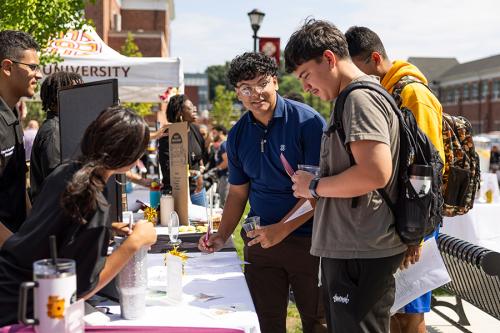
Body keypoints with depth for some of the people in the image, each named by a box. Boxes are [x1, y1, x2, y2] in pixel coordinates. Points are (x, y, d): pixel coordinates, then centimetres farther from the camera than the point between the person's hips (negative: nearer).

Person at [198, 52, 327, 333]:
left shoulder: (307, 121, -11)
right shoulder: (238, 135, 6)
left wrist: (282, 229, -18)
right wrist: (222, 237, 3)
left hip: (306, 237, -4)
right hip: (260, 240, 4)